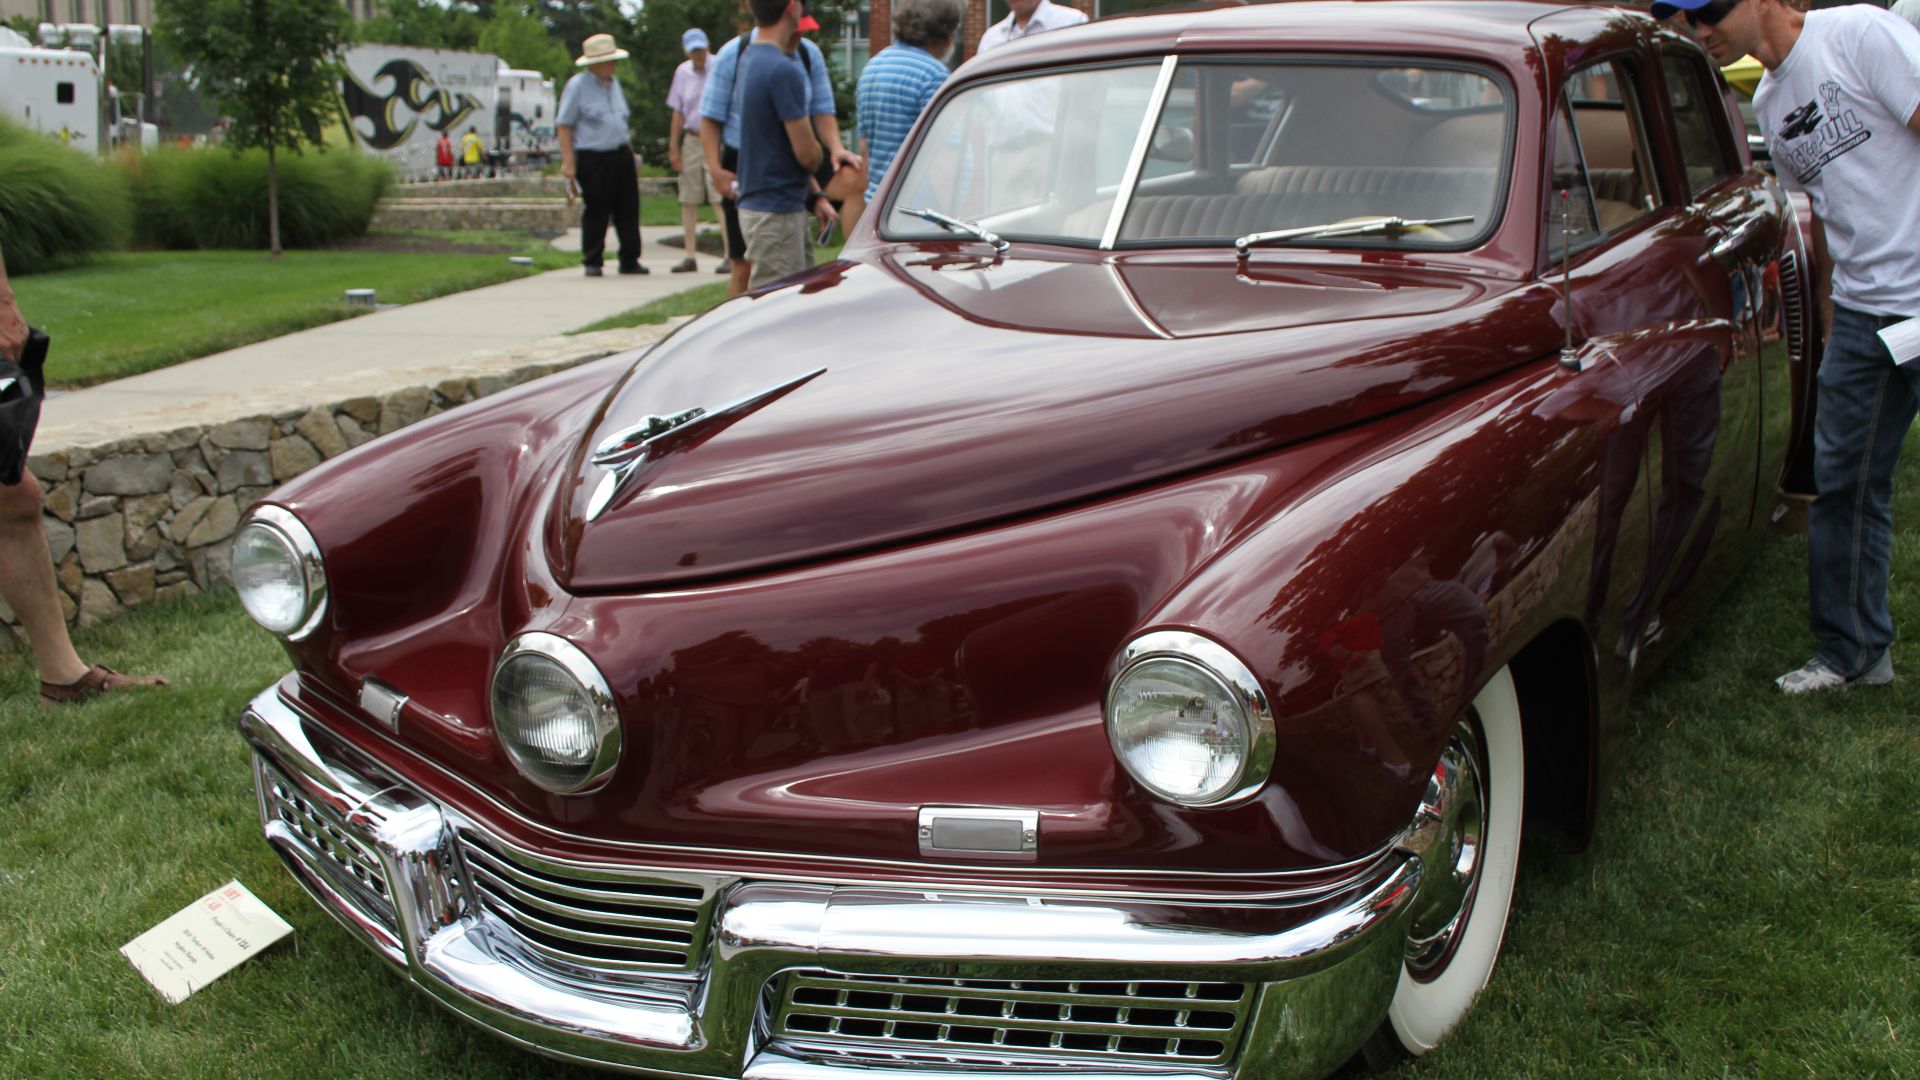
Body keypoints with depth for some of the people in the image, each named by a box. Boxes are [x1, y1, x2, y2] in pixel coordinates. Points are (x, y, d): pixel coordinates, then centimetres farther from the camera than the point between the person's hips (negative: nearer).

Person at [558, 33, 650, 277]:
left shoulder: (614, 84, 15)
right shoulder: (577, 86, -5)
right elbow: (564, 126, -7)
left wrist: (630, 153, 20)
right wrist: (568, 162, -13)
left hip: (622, 155, 6)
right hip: (593, 159, -6)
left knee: (628, 209, 4)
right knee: (596, 212, -1)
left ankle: (630, 260, 12)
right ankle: (592, 263, 9)